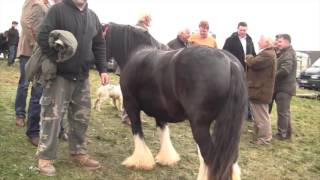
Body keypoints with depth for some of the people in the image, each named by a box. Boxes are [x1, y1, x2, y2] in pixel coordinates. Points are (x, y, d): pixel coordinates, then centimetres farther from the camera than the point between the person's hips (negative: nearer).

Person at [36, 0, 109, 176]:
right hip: (59, 74, -5)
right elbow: (43, 37, -13)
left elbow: (99, 45, 14)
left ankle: (78, 152, 26)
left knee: (82, 116, 11)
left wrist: (102, 69, 5)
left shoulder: (93, 16, 11)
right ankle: (45, 157, 9)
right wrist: (56, 60, -18)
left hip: (82, 76, 6)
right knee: (52, 115, -3)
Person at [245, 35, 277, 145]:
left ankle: (264, 138, 9)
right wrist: (250, 60, -1)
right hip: (259, 89, 11)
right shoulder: (267, 53, 15)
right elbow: (256, 64, 18)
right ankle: (258, 135, 32)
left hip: (260, 90, -11)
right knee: (258, 115, 20)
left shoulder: (267, 55, -21)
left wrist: (248, 57, -7)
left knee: (261, 115, -1)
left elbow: (254, 63, -27)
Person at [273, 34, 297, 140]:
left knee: (282, 112, -4)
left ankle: (282, 134, 3)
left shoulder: (288, 55, -17)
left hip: (284, 88, -11)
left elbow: (284, 70, -28)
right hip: (283, 87, 11)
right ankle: (287, 132, 27)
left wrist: (272, 76, -16)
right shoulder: (284, 53, 17)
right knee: (285, 111, 17)